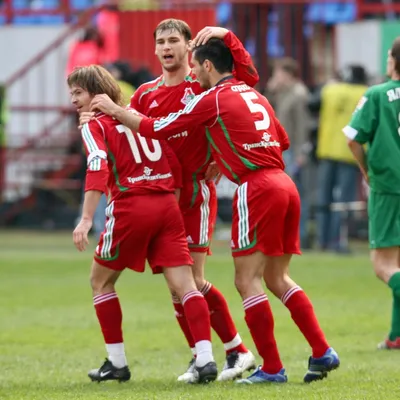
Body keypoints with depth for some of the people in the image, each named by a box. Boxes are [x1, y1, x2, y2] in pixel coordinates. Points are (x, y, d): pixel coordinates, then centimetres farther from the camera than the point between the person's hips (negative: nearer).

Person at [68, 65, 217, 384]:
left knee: (101, 281, 15)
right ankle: (205, 359, -15)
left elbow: (98, 168, -16)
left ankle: (117, 363, 14)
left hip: (131, 208, -5)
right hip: (167, 206, 5)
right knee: (184, 284, -1)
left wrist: (87, 219, -23)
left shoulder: (95, 126, 2)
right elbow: (174, 162, 14)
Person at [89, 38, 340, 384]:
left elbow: (157, 128, 0)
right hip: (284, 184, 8)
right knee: (277, 278, 14)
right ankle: (323, 352, 6)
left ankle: (272, 368, -4)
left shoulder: (213, 99, -3)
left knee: (247, 280, -2)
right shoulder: (253, 95, 19)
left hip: (257, 187, -8)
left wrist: (115, 110, 13)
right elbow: (283, 141, 26)